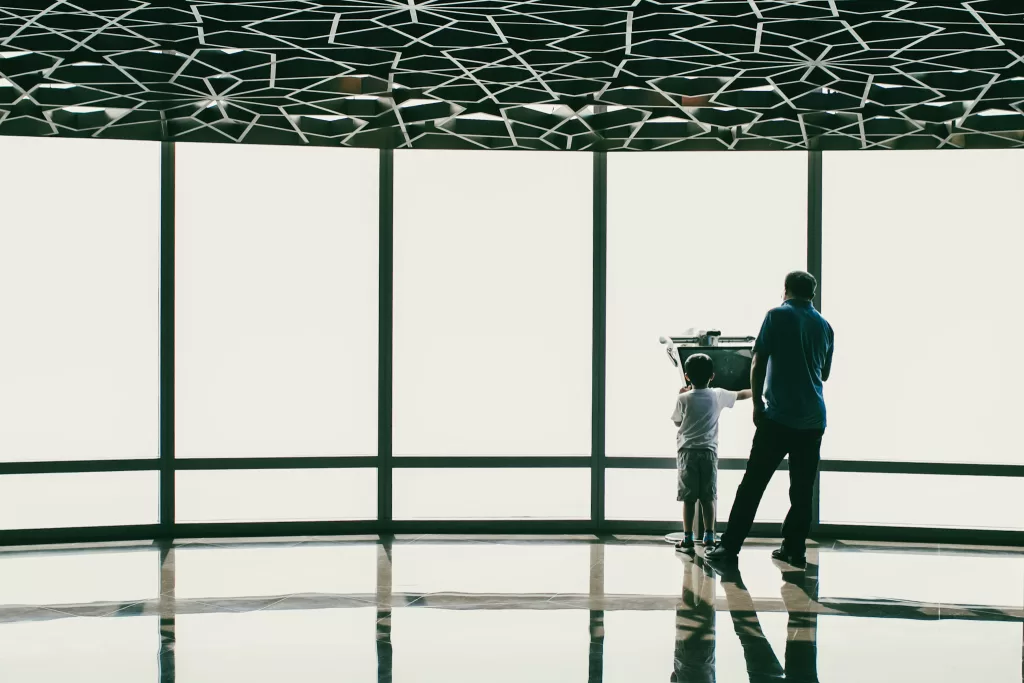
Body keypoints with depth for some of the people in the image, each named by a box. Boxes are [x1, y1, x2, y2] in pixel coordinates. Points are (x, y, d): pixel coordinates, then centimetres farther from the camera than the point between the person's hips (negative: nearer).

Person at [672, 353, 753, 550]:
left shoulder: (683, 399, -5)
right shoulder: (718, 395, 2)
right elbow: (741, 395, 19)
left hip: (687, 452, -2)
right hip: (709, 452, 2)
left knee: (688, 498, -1)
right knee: (708, 497, 6)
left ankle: (688, 538, -2)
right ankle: (709, 536, 7)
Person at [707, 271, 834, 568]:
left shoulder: (778, 316, -2)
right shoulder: (825, 326, 12)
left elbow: (758, 364, -6)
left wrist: (757, 404, 2)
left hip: (779, 416, -4)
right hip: (813, 419, 4)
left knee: (753, 482, -2)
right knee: (802, 488, 9)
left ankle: (730, 545, -2)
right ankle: (794, 549, 10)